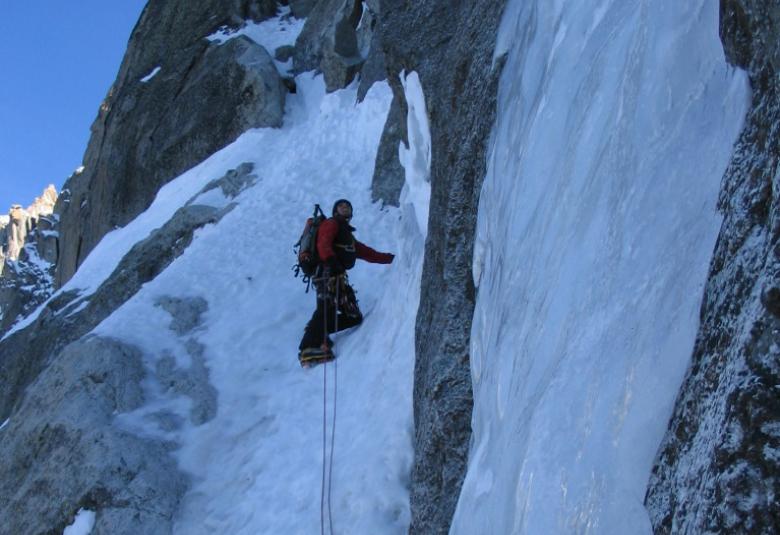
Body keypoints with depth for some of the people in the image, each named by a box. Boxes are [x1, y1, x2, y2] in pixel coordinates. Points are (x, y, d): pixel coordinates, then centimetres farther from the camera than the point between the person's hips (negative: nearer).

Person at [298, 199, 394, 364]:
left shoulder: (348, 235, 34)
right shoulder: (331, 224, 10)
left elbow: (368, 254, 36)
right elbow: (323, 244, -9)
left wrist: (392, 258, 33)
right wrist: (330, 260, -28)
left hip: (339, 276, 9)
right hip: (328, 273, -9)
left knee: (354, 317, 2)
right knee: (327, 308, -27)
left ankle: (318, 334, 5)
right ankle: (309, 348, -33)